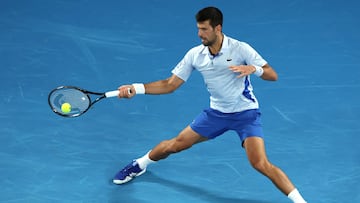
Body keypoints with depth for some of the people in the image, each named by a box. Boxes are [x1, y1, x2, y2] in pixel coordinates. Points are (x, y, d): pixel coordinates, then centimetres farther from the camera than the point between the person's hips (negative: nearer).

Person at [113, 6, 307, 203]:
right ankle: (139, 165, 37)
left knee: (260, 163, -22)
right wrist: (136, 88, -14)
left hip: (246, 113, -4)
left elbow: (272, 75, -17)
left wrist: (253, 69, -39)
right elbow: (169, 84, -3)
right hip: (217, 113, 4)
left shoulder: (240, 49, -18)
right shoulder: (194, 54, -6)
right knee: (175, 144, 9)